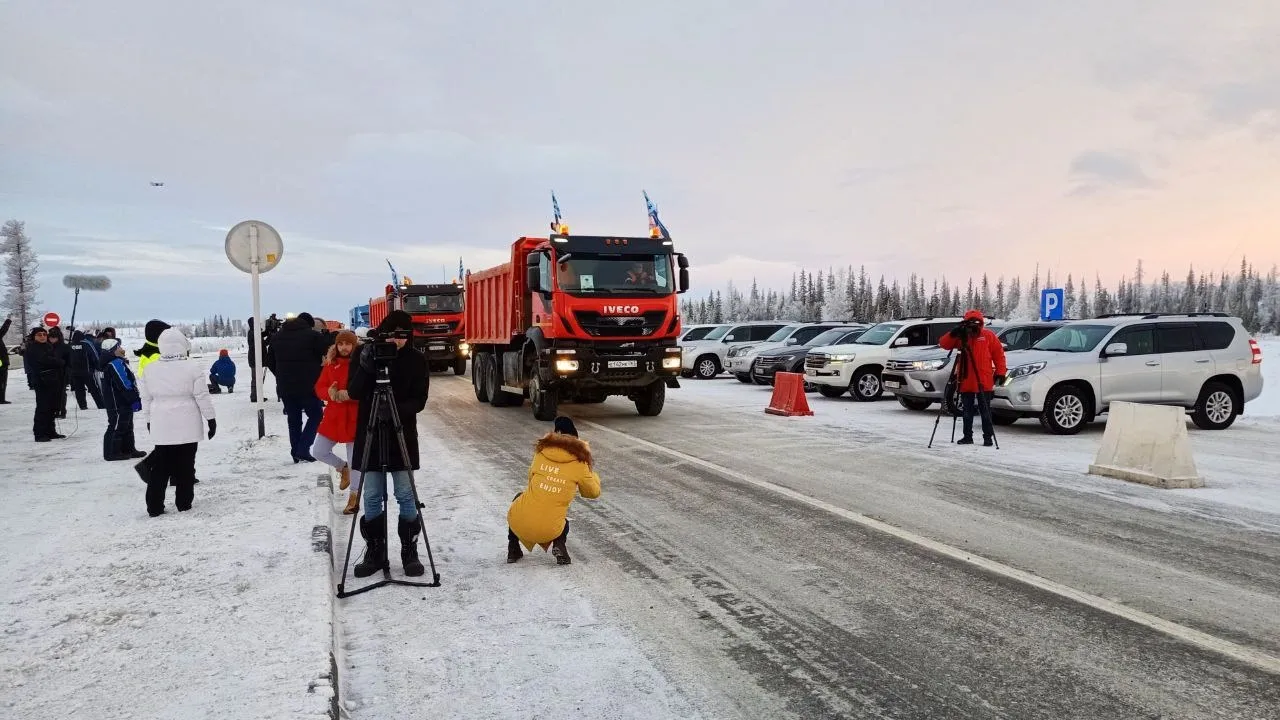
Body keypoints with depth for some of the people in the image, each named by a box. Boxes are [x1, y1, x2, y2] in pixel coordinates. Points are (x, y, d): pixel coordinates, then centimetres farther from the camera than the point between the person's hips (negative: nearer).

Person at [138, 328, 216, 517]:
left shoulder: (150, 369, 3)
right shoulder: (192, 368, -9)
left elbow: (146, 399, 9)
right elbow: (202, 396, -7)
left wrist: (149, 421, 20)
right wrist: (210, 419, 2)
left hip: (161, 426, 3)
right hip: (187, 425, -3)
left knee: (160, 467, 9)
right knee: (185, 465, 5)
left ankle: (154, 506, 8)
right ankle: (183, 502, 10)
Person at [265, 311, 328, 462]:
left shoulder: (277, 337, 12)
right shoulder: (313, 335, -7)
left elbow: (270, 361, 15)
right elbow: (324, 359, -8)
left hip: (284, 387, 5)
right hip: (308, 386, -5)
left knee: (294, 419, 14)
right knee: (315, 416, 7)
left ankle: (296, 453, 14)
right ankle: (303, 450, -4)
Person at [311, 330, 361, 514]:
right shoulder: (331, 364, 5)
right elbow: (319, 387, 6)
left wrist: (349, 394, -27)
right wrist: (329, 393, -16)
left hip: (355, 417, -5)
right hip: (333, 416, 5)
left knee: (355, 459, 4)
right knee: (317, 451, 5)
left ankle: (354, 495, 22)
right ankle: (342, 468, 33)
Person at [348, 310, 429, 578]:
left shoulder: (416, 359, -3)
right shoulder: (364, 353, -1)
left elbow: (419, 400, -5)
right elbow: (353, 392, -7)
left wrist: (398, 410, -24)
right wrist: (365, 368, -23)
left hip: (403, 436, -1)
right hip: (369, 434, 1)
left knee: (406, 496, 1)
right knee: (372, 498, 5)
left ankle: (410, 552, 13)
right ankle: (374, 553, 17)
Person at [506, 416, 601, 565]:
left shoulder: (541, 453, 4)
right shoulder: (579, 463, -2)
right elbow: (594, 492, 10)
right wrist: (592, 474, 29)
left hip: (518, 523, 1)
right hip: (548, 532, -1)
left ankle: (513, 549, 25)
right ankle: (559, 545, 3)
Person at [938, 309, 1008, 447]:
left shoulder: (988, 336, 0)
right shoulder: (961, 337, 5)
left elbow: (999, 353, 1)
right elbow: (943, 344, -4)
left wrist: (1000, 372, -3)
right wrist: (953, 333, -20)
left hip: (984, 382, -3)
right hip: (966, 382, 3)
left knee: (985, 411, 2)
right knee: (967, 411, 11)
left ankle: (988, 437, 8)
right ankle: (967, 436, 20)